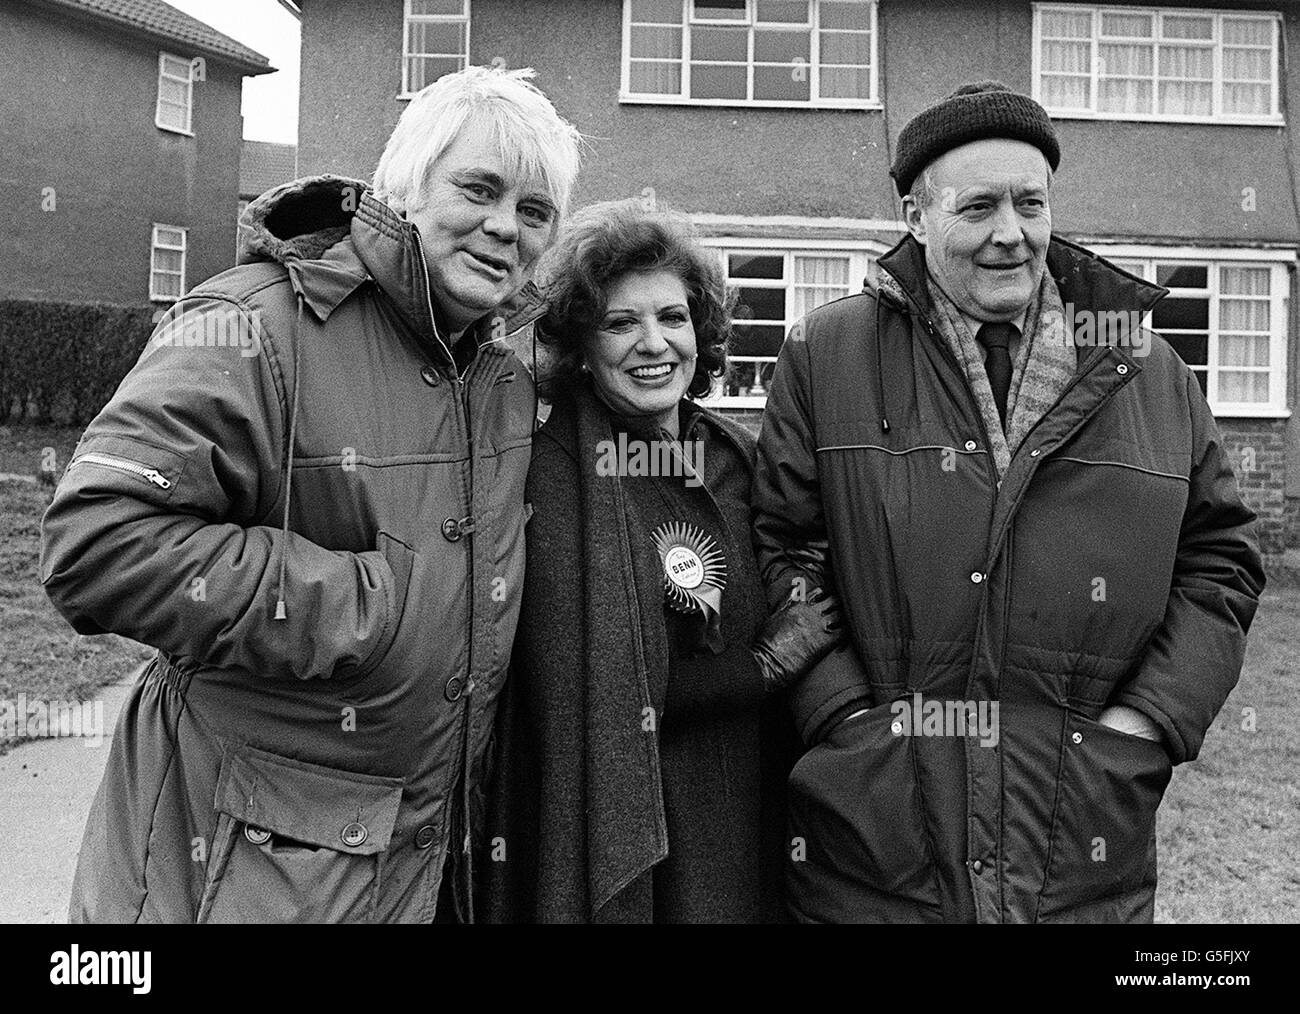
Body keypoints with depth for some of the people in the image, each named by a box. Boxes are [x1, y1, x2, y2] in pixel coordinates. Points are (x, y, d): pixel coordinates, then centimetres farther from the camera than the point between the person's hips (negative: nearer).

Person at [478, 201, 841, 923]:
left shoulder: (737, 455, 1)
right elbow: (588, 693, -19)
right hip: (605, 830, -5)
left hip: (743, 822, 5)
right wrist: (768, 664, -12)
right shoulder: (551, 473, -16)